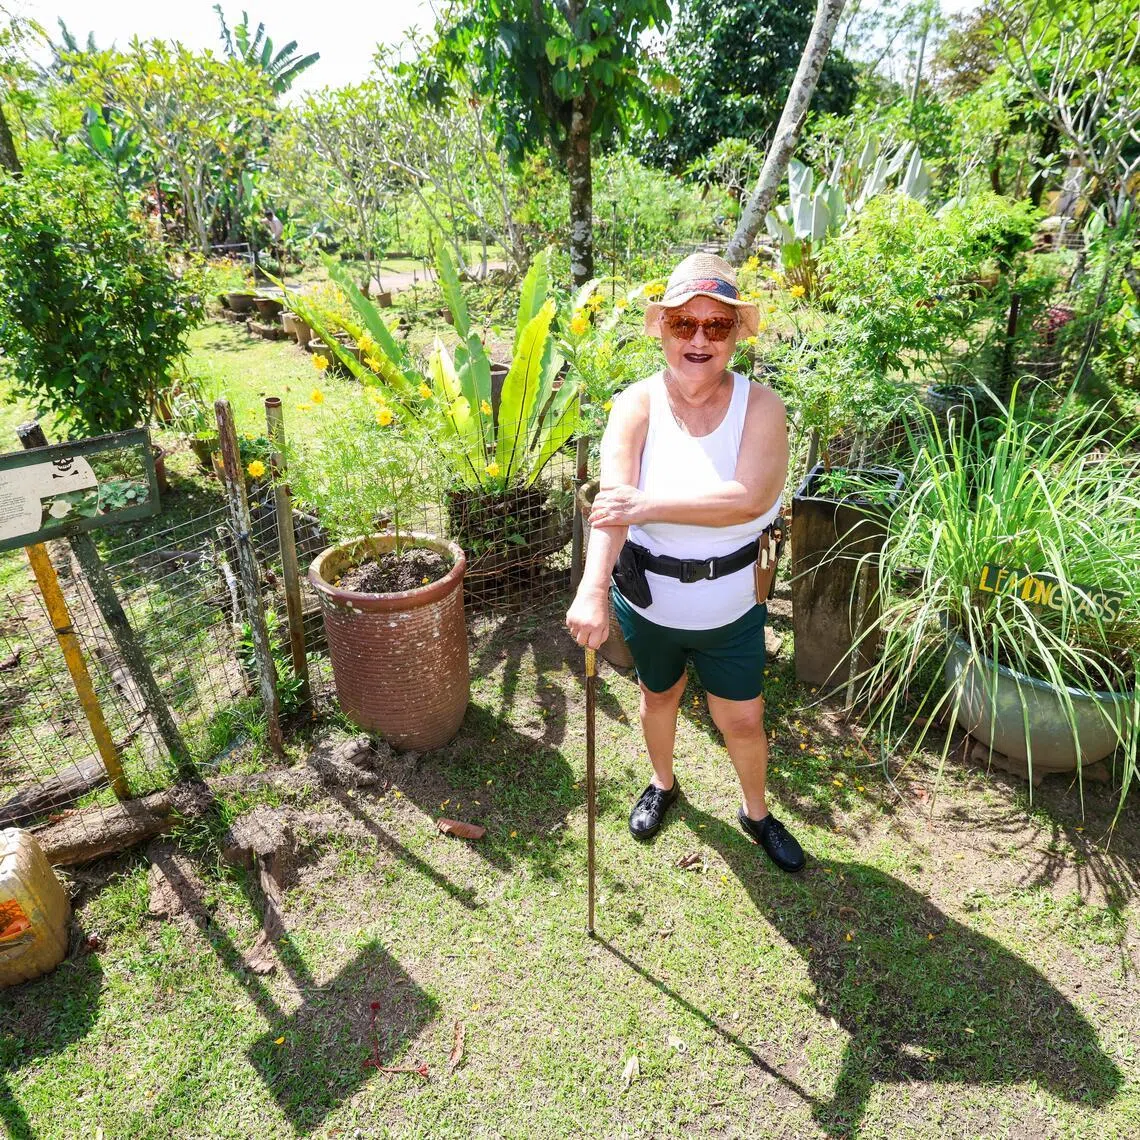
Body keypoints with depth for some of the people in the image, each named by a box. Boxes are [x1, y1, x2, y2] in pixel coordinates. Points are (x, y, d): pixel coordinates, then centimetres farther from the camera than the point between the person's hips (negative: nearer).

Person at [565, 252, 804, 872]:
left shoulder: (760, 405, -13)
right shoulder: (637, 404, -14)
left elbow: (751, 497, -30)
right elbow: (613, 497, -30)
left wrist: (649, 505, -35)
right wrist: (592, 589, -44)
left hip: (731, 609, 0)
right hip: (647, 603, 1)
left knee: (744, 722, 14)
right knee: (658, 697, 25)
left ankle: (756, 812, 46)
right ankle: (663, 784, 55)